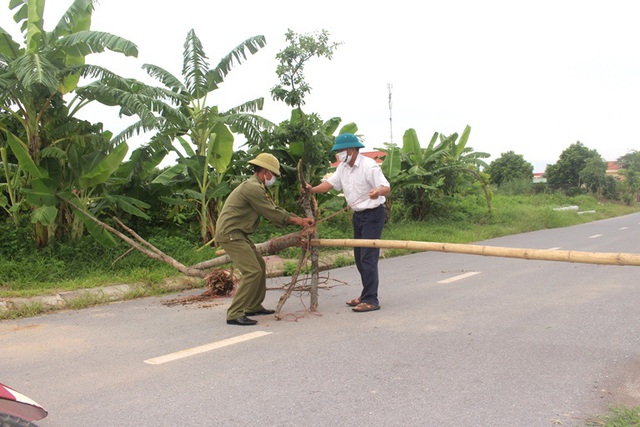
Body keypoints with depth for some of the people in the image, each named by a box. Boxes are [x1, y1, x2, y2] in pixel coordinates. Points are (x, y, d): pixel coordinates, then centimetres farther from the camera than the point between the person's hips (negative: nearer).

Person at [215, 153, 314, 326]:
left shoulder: (256, 187, 19)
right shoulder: (252, 188, -16)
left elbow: (274, 209, 17)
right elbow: (272, 213, -13)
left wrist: (300, 219, 10)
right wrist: (296, 220, -1)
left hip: (238, 234, 11)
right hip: (230, 234, -11)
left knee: (259, 265, 16)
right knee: (252, 271, -16)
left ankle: (254, 307, 25)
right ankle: (234, 314, -13)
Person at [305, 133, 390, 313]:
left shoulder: (369, 166, -18)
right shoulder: (343, 167, 8)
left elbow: (387, 187, -22)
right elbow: (330, 183, 3)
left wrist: (377, 192, -45)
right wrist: (313, 189, -14)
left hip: (373, 214, -9)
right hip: (358, 215, 9)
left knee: (368, 257, -12)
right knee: (359, 257, 13)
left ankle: (371, 300, -9)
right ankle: (366, 295, 25)